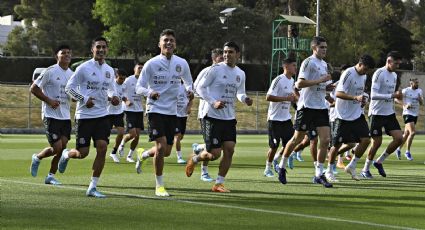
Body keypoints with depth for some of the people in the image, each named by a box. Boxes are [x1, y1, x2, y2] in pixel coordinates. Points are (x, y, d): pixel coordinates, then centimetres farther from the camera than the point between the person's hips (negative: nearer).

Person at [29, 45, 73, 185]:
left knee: (62, 147, 1)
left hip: (65, 116, 6)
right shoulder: (50, 72, -9)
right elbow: (34, 88, -7)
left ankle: (51, 176, 14)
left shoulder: (72, 74, 11)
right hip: (51, 115, -6)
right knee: (57, 147, -11)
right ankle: (37, 158, 19)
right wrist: (49, 100, -14)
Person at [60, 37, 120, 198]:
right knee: (83, 153, -3)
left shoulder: (109, 70, 10)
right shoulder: (84, 68, -7)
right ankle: (66, 155, 35)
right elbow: (69, 88, -5)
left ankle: (92, 187, -1)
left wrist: (113, 97, 3)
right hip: (84, 116, -5)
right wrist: (84, 99, -16)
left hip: (102, 116, 5)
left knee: (102, 148, -9)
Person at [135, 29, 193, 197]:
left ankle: (143, 155, 41)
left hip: (172, 111, 5)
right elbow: (139, 87, -4)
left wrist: (190, 91, -5)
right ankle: (159, 186, -2)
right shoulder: (151, 64, -7)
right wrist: (150, 92, -26)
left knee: (166, 151, 8)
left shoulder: (181, 63, 4)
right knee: (161, 146, -16)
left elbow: (188, 82, 19)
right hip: (155, 109, -5)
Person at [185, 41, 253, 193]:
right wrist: (213, 102, -19)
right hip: (213, 116, -5)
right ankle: (193, 159, 25)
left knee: (229, 150, -6)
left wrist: (245, 99, -2)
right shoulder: (216, 69, -9)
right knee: (214, 154, -7)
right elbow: (200, 87, -7)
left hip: (229, 118, 6)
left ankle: (218, 184, 4)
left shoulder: (240, 74, 9)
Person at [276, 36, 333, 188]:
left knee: (325, 140, -6)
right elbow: (300, 84, -19)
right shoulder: (308, 62, -10)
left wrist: (328, 86, 7)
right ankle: (282, 166, 24)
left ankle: (319, 175, -1)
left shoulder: (324, 64, 16)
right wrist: (320, 80, -22)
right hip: (306, 107, -7)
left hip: (321, 107, 7)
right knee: (297, 139, 3)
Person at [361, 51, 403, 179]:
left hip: (390, 113, 7)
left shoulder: (394, 75, 12)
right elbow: (373, 95, -22)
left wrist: (397, 96, 3)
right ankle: (366, 169, 14)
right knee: (377, 142, -4)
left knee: (399, 138, -4)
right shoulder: (379, 73, -14)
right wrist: (392, 95, -27)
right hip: (377, 113, -7)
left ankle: (379, 162, 13)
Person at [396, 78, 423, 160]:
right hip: (408, 114, -7)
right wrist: (404, 105, -17)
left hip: (415, 115, 7)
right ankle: (407, 152, -8)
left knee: (406, 133, 13)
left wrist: (420, 99, -11)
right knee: (413, 132, -19)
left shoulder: (419, 91, 9)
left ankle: (399, 149, 30)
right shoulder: (406, 91, -9)